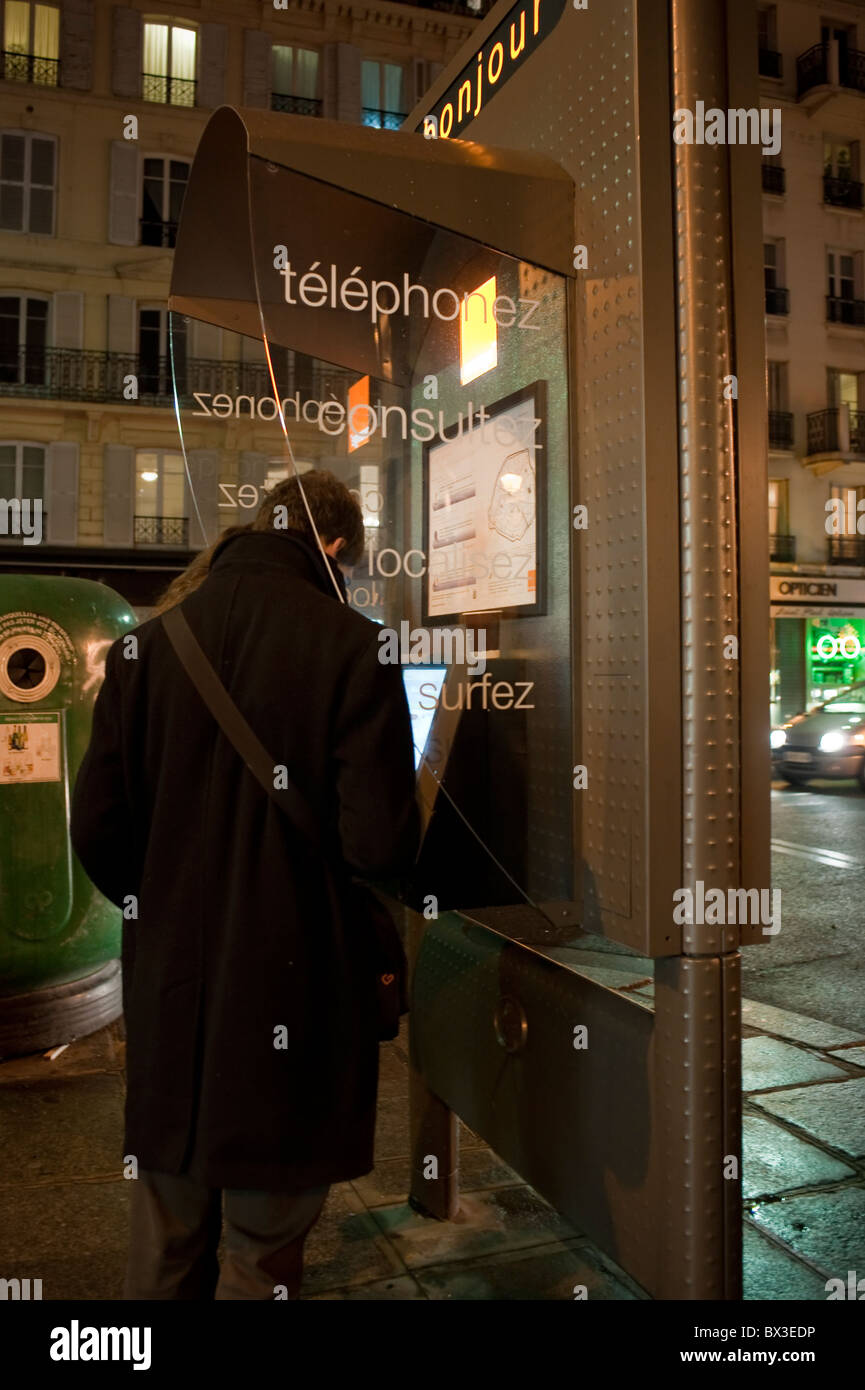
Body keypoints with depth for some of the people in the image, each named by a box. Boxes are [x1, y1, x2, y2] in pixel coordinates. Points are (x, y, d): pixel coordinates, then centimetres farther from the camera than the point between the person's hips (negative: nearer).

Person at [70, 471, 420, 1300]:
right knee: (264, 1255, 15)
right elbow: (381, 845, -18)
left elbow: (96, 832, -1)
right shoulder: (351, 648, -13)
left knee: (165, 1249, 22)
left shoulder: (144, 645, -1)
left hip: (167, 988, 4)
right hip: (293, 990, -4)